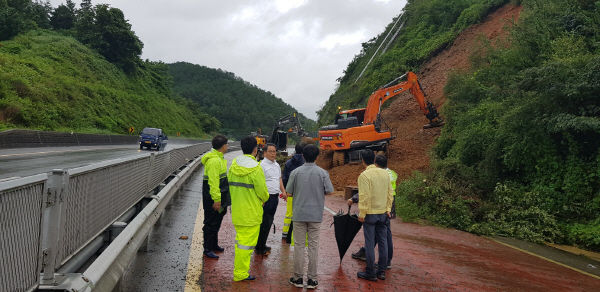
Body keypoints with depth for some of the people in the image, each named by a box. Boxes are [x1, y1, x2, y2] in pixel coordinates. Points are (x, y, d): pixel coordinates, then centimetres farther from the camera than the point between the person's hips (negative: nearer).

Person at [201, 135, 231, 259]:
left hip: (219, 196, 10)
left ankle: (214, 245, 33)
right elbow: (213, 181, -26)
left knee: (216, 222, 20)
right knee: (211, 223, -1)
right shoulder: (214, 160, -22)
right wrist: (216, 199, -26)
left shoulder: (219, 158, 12)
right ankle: (207, 249, 9)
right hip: (213, 197, -10)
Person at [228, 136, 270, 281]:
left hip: (236, 210, 7)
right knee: (247, 243, 3)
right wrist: (264, 198, 7)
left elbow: (231, 186, 11)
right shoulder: (255, 168, -18)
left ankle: (239, 270, 29)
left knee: (240, 240, 20)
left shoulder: (233, 165, 3)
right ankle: (240, 273, 10)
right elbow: (262, 191, -14)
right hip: (251, 212, -7)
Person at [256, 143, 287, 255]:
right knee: (265, 223, -6)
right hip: (266, 197, -9)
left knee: (269, 222, 14)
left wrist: (283, 191, 13)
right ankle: (260, 248, 3)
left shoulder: (277, 165, 16)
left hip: (275, 197, 9)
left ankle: (262, 245, 24)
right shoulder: (262, 165, -12)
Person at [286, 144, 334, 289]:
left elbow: (289, 193, -2)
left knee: (299, 245, 7)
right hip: (316, 215, 0)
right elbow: (329, 191, -3)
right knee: (313, 246, 6)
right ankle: (312, 279, 10)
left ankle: (298, 278, 13)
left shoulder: (296, 172, -5)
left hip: (299, 214, 0)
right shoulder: (322, 173, -5)